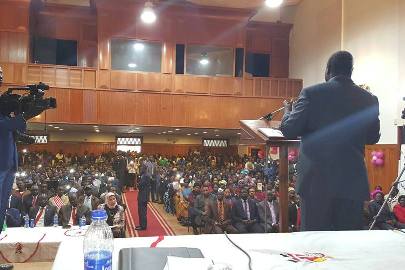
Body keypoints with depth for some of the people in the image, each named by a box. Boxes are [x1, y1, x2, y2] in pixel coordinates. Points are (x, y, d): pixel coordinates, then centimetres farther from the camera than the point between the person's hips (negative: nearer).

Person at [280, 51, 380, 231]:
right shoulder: (369, 99, 1)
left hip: (317, 179, -2)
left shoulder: (312, 94, -9)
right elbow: (372, 138, 12)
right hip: (352, 181, 3)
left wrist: (287, 111, 13)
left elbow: (289, 131, -7)